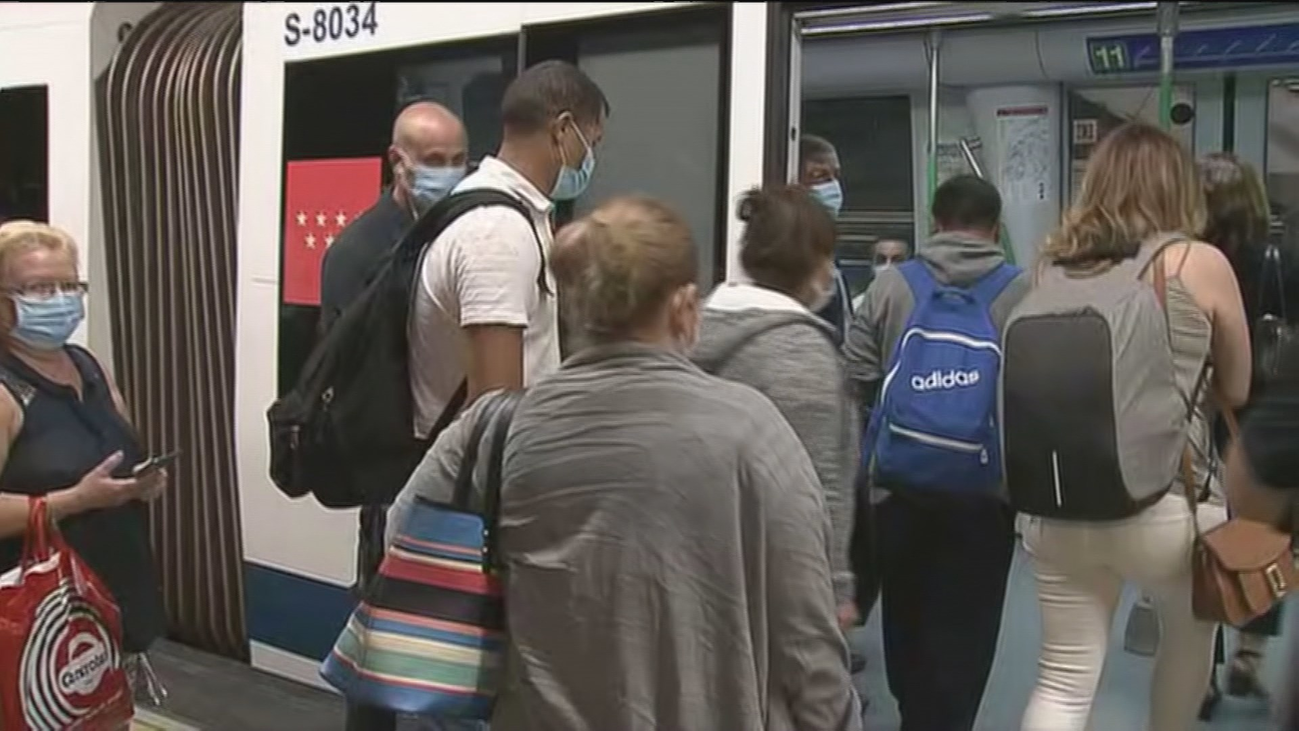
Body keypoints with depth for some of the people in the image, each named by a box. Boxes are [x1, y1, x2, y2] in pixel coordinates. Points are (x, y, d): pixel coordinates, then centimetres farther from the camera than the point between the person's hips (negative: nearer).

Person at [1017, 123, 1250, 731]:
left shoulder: (1054, 265, 4)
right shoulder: (1202, 264, -5)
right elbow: (1237, 390, 6)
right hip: (1168, 506, -2)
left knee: (1064, 680, 10)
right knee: (1190, 635, 27)